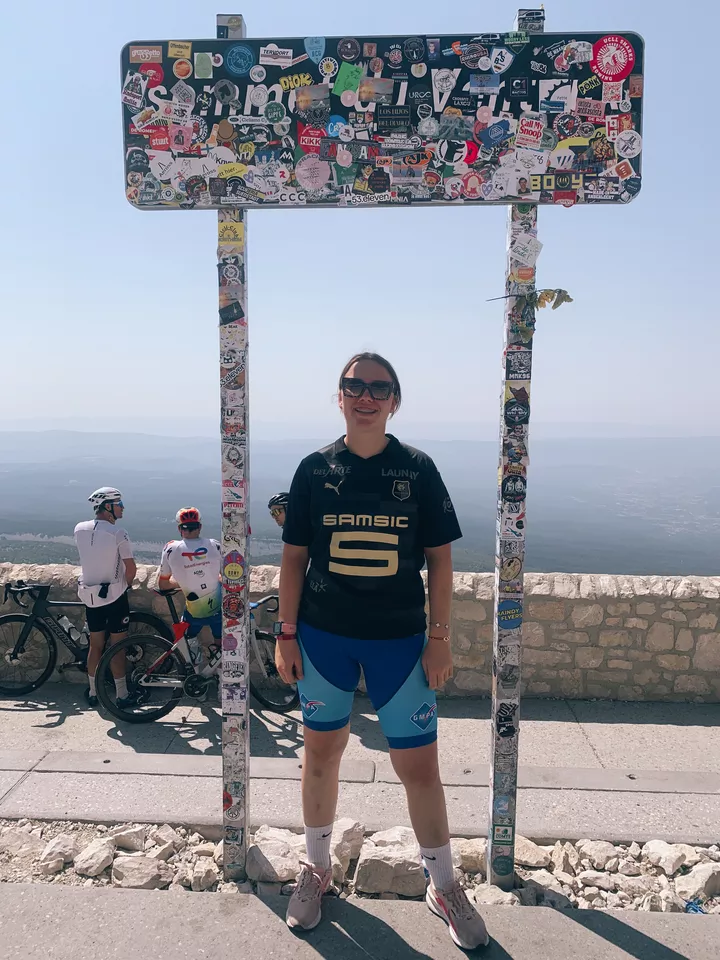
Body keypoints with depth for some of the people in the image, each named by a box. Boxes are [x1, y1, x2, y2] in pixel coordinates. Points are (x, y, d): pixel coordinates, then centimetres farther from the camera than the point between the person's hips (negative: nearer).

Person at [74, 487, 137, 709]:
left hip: (89, 595, 5)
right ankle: (121, 695, 13)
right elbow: (131, 567, -14)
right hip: (114, 596, -5)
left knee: (95, 645, 17)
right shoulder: (118, 533, -18)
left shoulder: (80, 529, -2)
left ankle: (93, 692, 27)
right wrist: (126, 584, 4)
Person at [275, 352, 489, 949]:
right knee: (322, 752, 15)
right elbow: (294, 558, 3)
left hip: (400, 637, -1)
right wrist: (286, 634, 0)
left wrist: (440, 638, -3)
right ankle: (317, 869, 39)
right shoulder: (315, 469, 0)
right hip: (324, 636, 1)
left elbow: (440, 558, 0)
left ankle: (444, 886, 30)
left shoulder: (417, 469, -3)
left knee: (419, 764, 5)